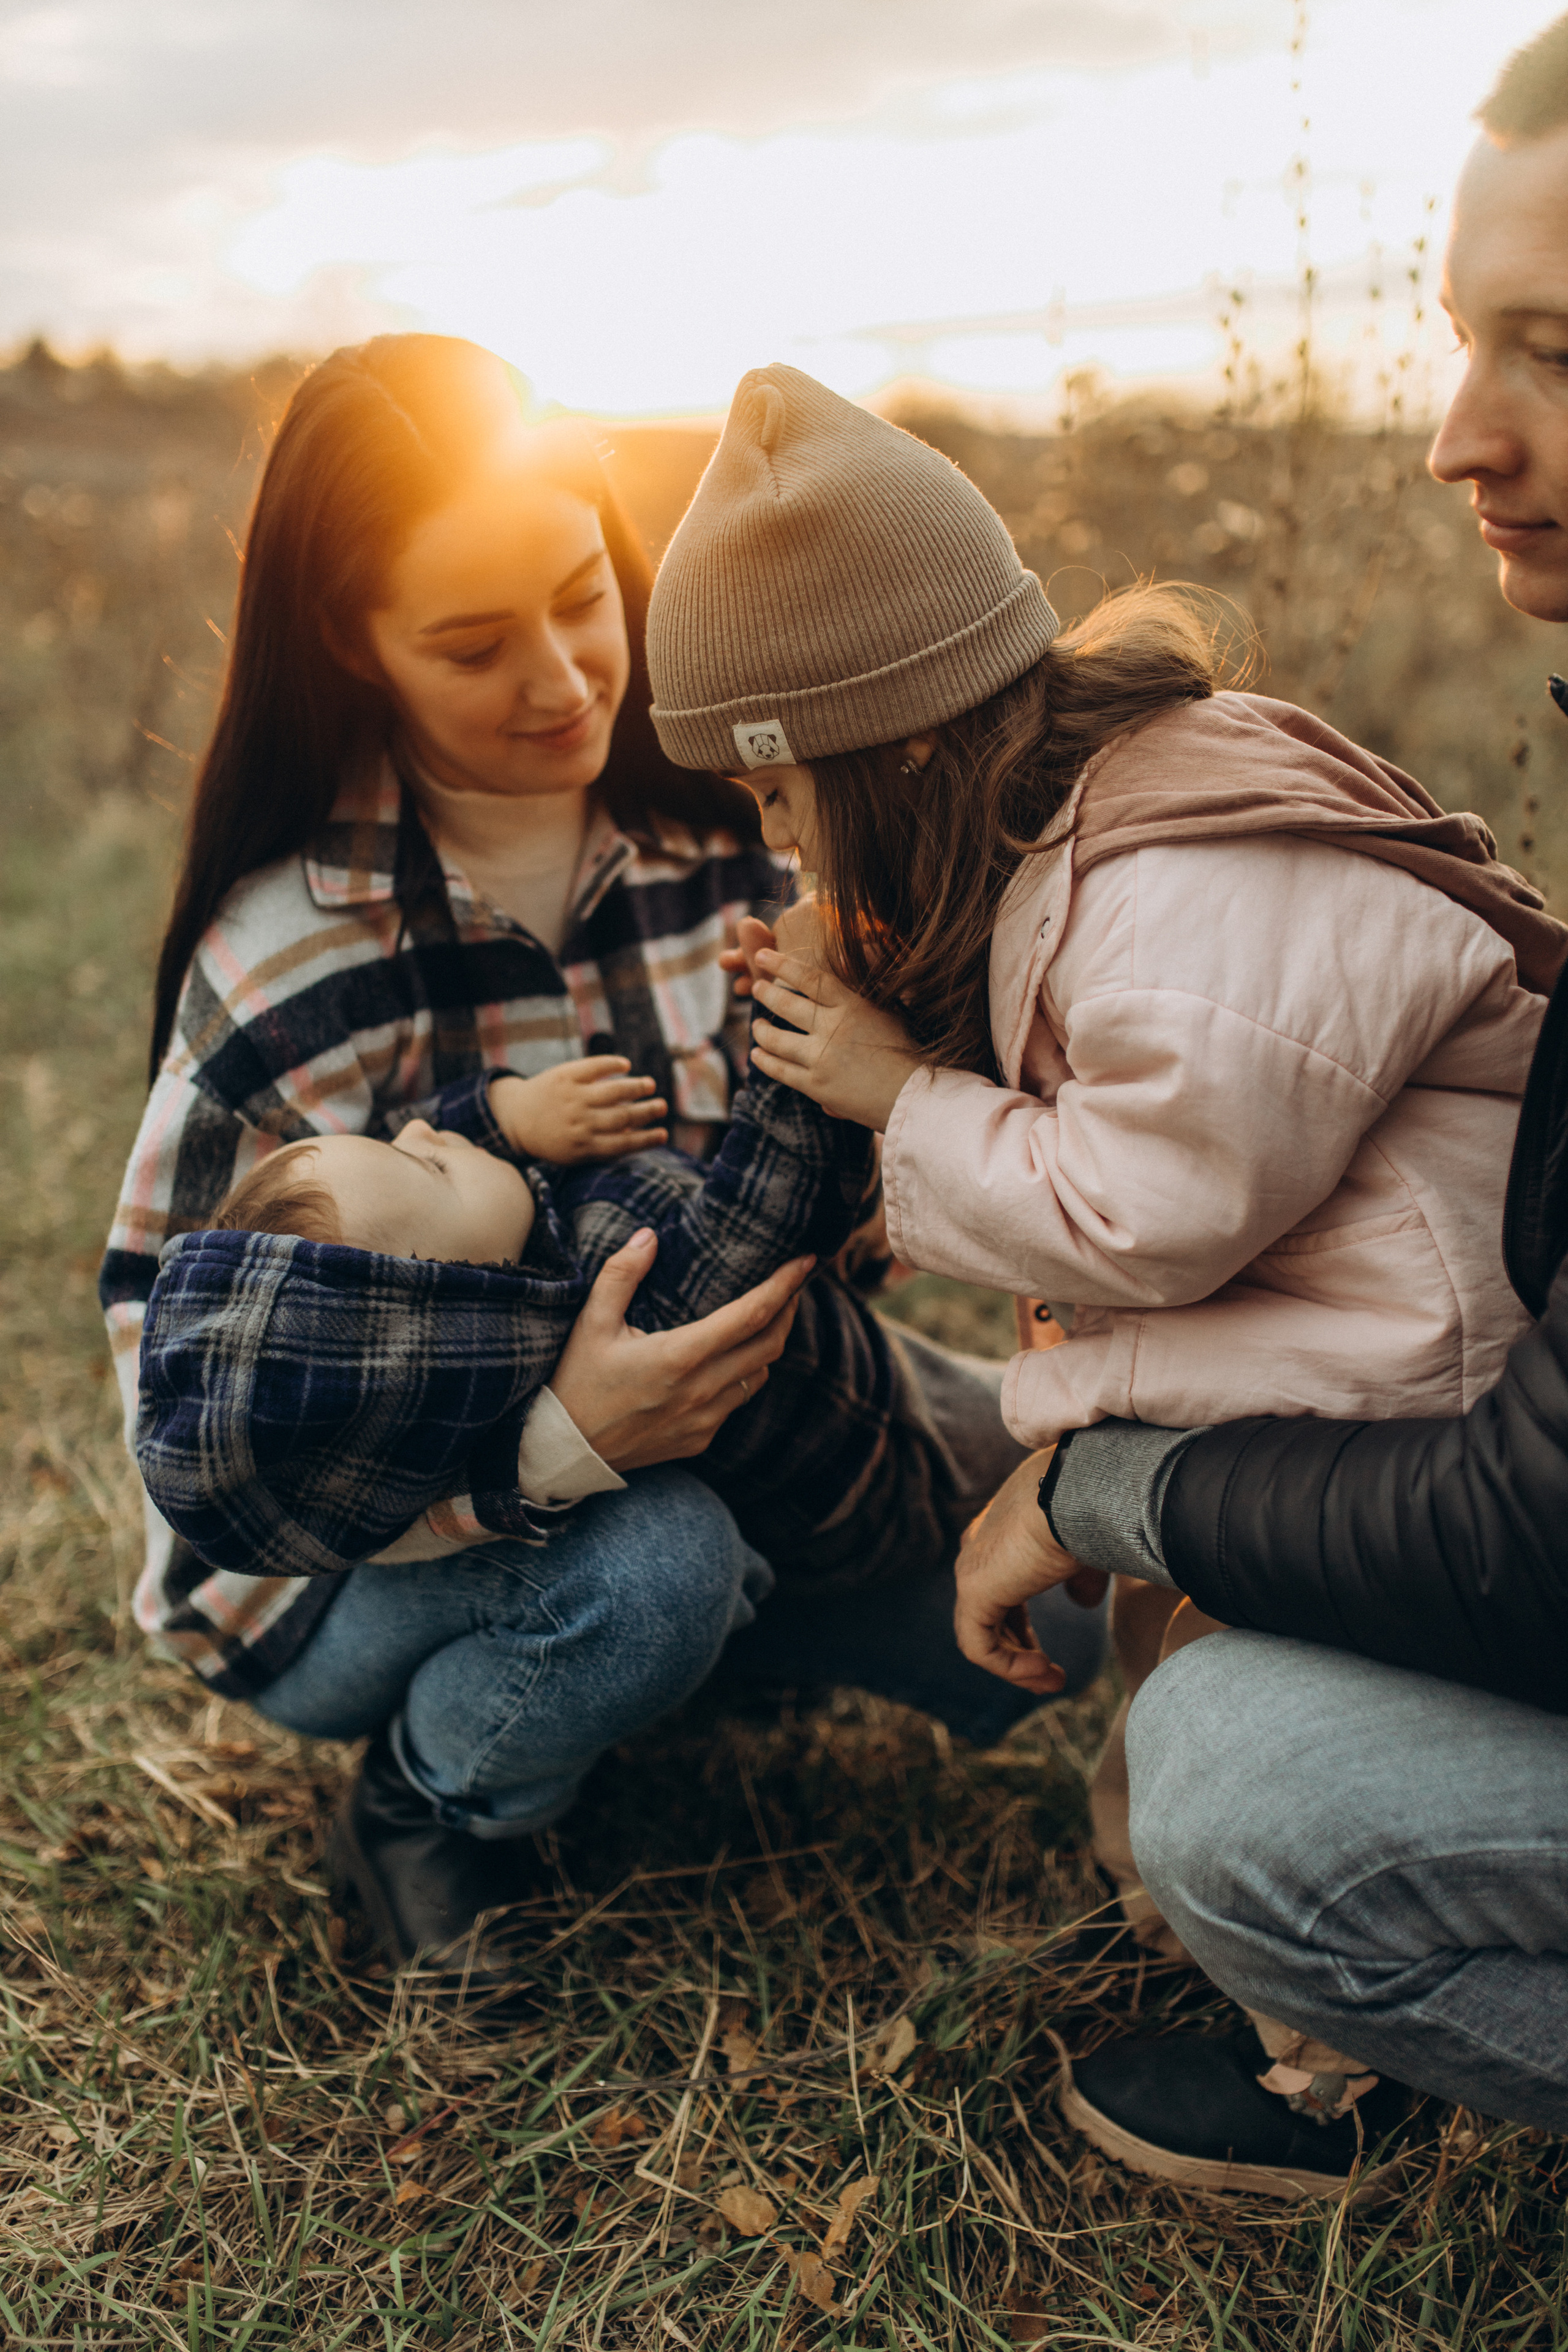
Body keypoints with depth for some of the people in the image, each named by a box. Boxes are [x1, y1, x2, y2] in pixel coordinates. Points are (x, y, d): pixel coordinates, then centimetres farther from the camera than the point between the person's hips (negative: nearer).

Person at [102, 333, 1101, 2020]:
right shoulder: (289, 964, -25)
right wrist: (554, 1445, -38)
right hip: (348, 1549, -4)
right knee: (652, 1566, -35)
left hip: (703, 1409, 5)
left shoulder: (721, 819, -11)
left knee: (1033, 1610, -10)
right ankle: (422, 1800, -2)